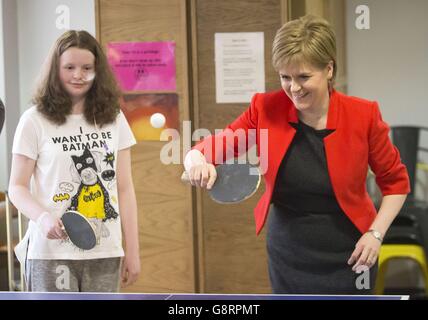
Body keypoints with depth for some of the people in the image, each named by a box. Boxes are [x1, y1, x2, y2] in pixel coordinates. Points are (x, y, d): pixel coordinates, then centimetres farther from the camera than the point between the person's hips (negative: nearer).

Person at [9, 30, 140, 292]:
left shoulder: (114, 119, 10)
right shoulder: (35, 121, 0)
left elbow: (125, 189, 11)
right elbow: (17, 187, 1)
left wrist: (132, 251, 7)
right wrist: (43, 217, -19)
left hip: (105, 255, 3)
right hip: (52, 253, -3)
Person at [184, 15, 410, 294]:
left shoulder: (363, 116, -13)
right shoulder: (266, 110, -9)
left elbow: (396, 182, 0)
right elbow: (208, 150, -8)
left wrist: (376, 233, -12)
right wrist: (198, 163, -31)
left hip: (347, 259, -2)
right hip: (287, 258, 2)